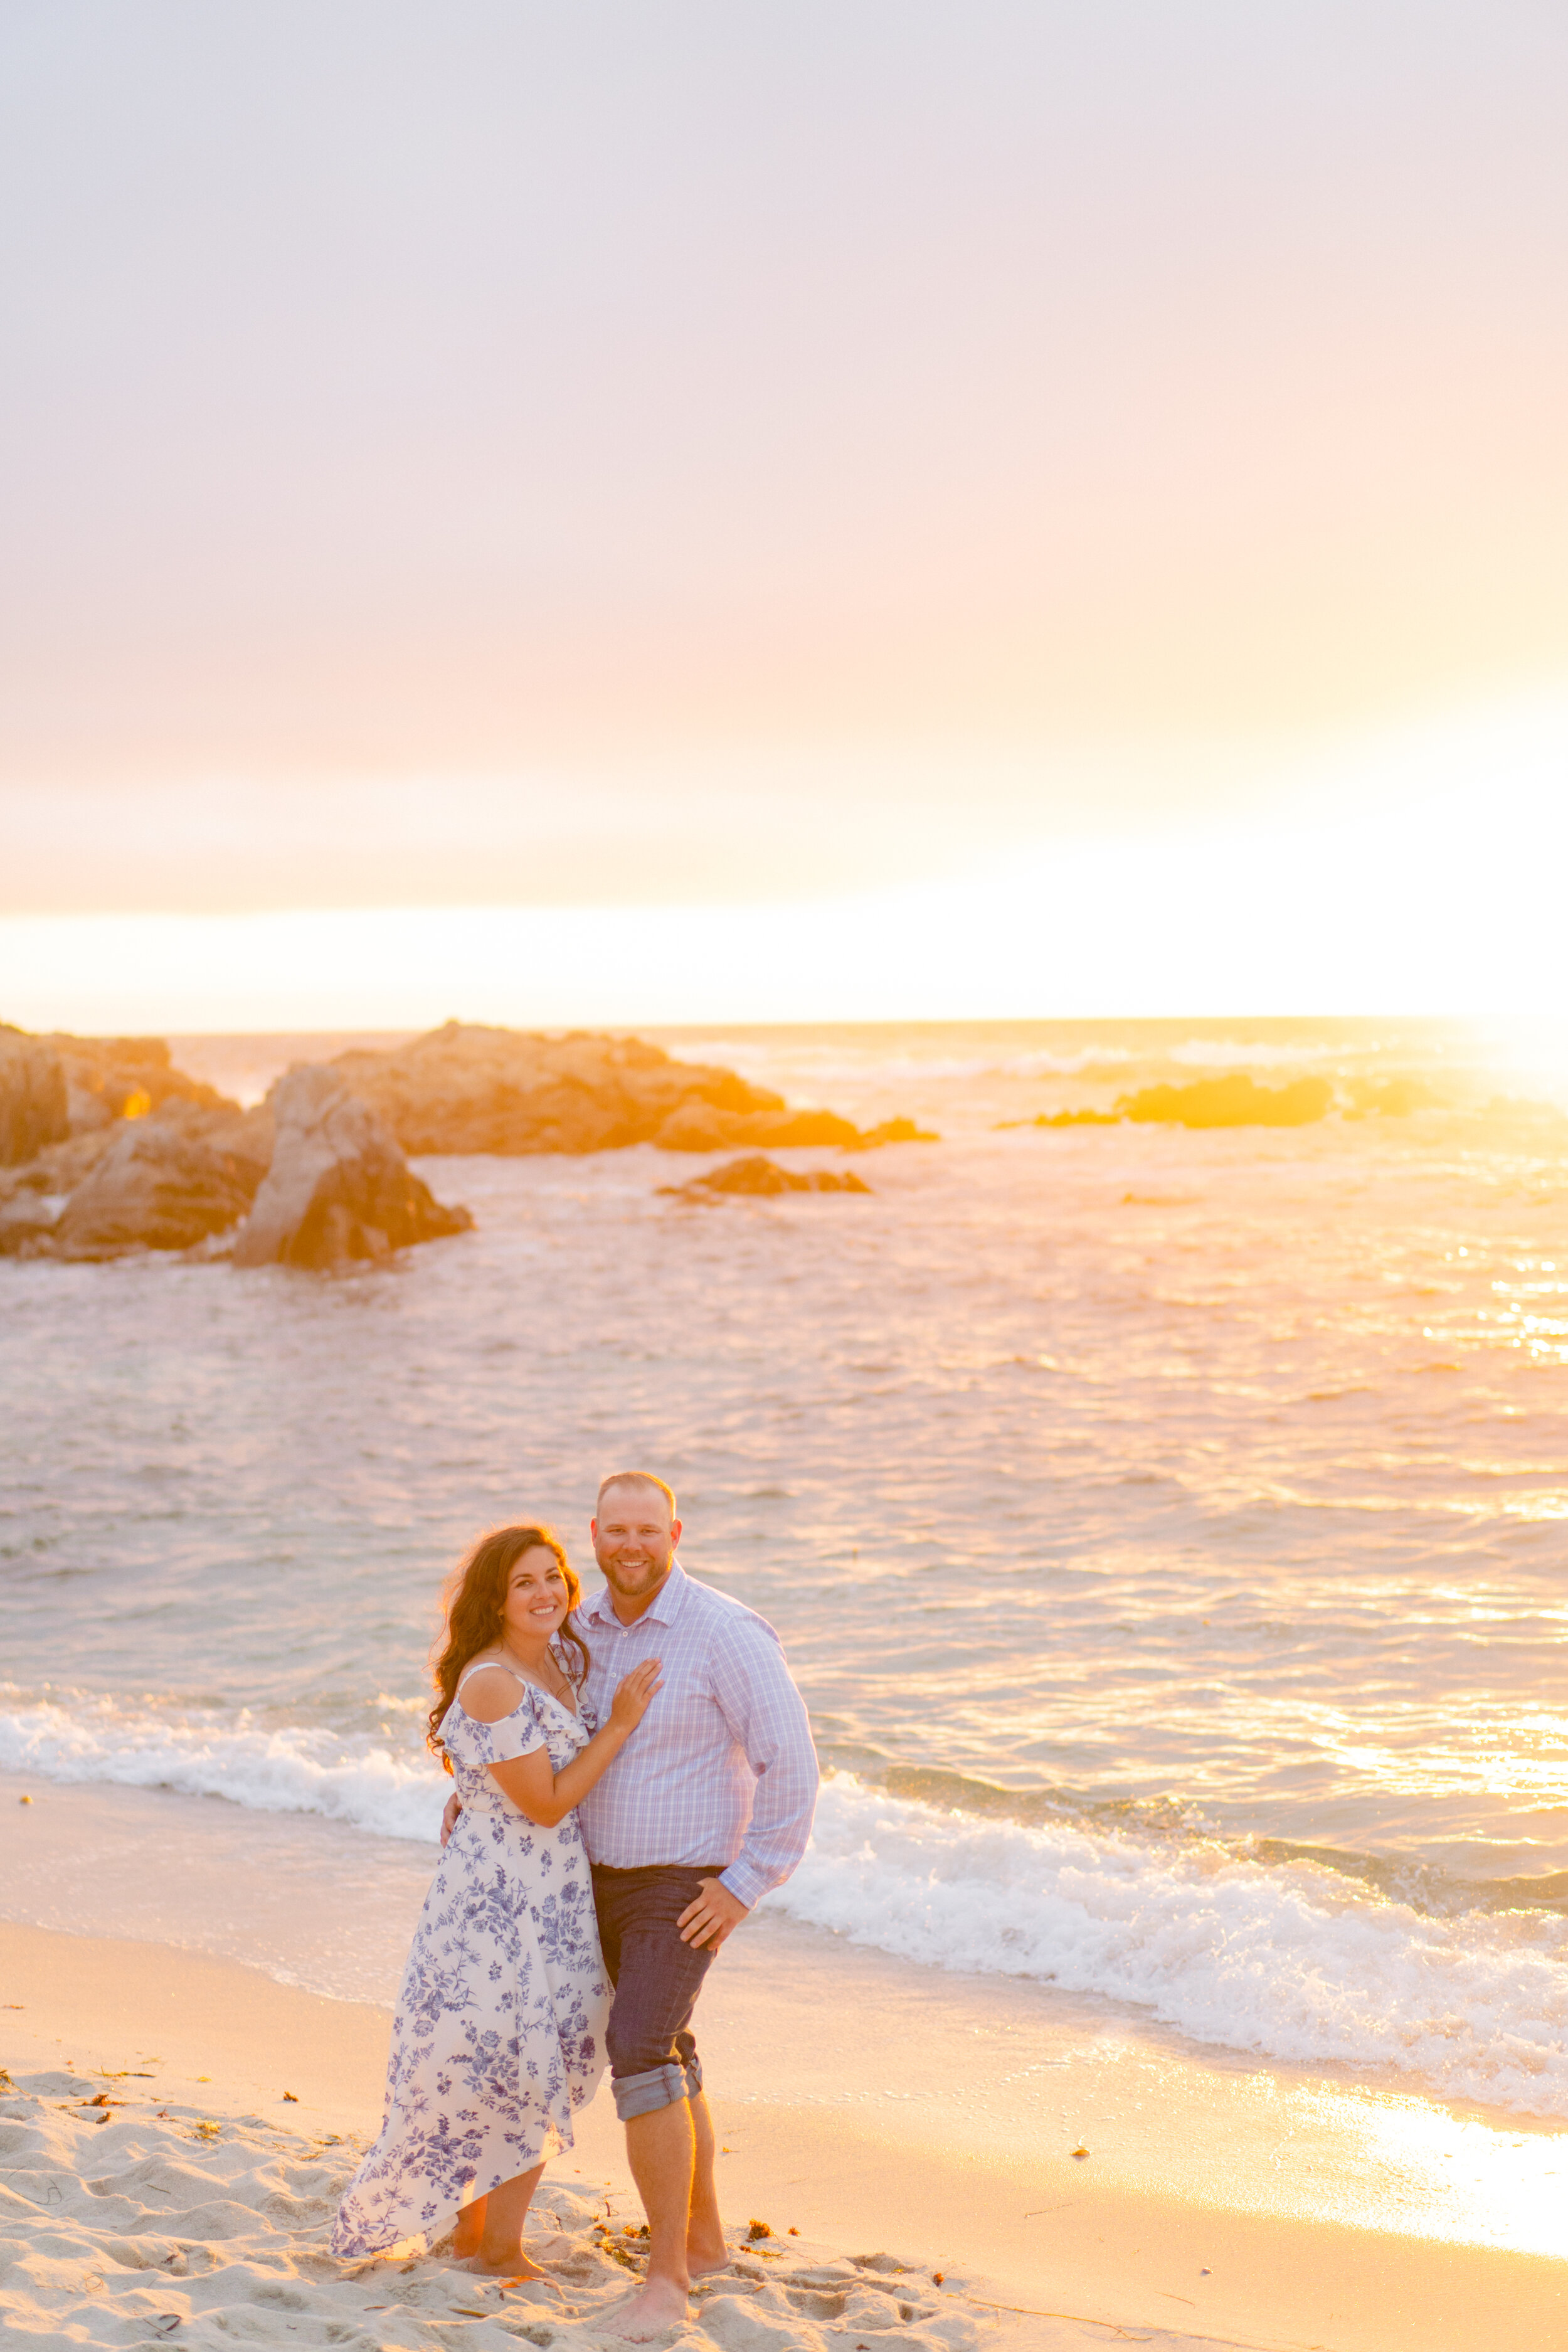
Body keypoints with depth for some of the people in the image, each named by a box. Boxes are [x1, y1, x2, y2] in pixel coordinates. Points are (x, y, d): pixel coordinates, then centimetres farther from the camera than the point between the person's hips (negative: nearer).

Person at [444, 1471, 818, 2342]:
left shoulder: (725, 1634, -20)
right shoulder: (589, 1627, 2)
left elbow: (791, 1764, -19)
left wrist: (745, 1886, -20)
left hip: (685, 1888, -7)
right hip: (605, 1876, 7)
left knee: (641, 2054, -20)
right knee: (663, 2055, 15)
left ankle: (665, 2280, -13)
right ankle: (705, 2239, 31)